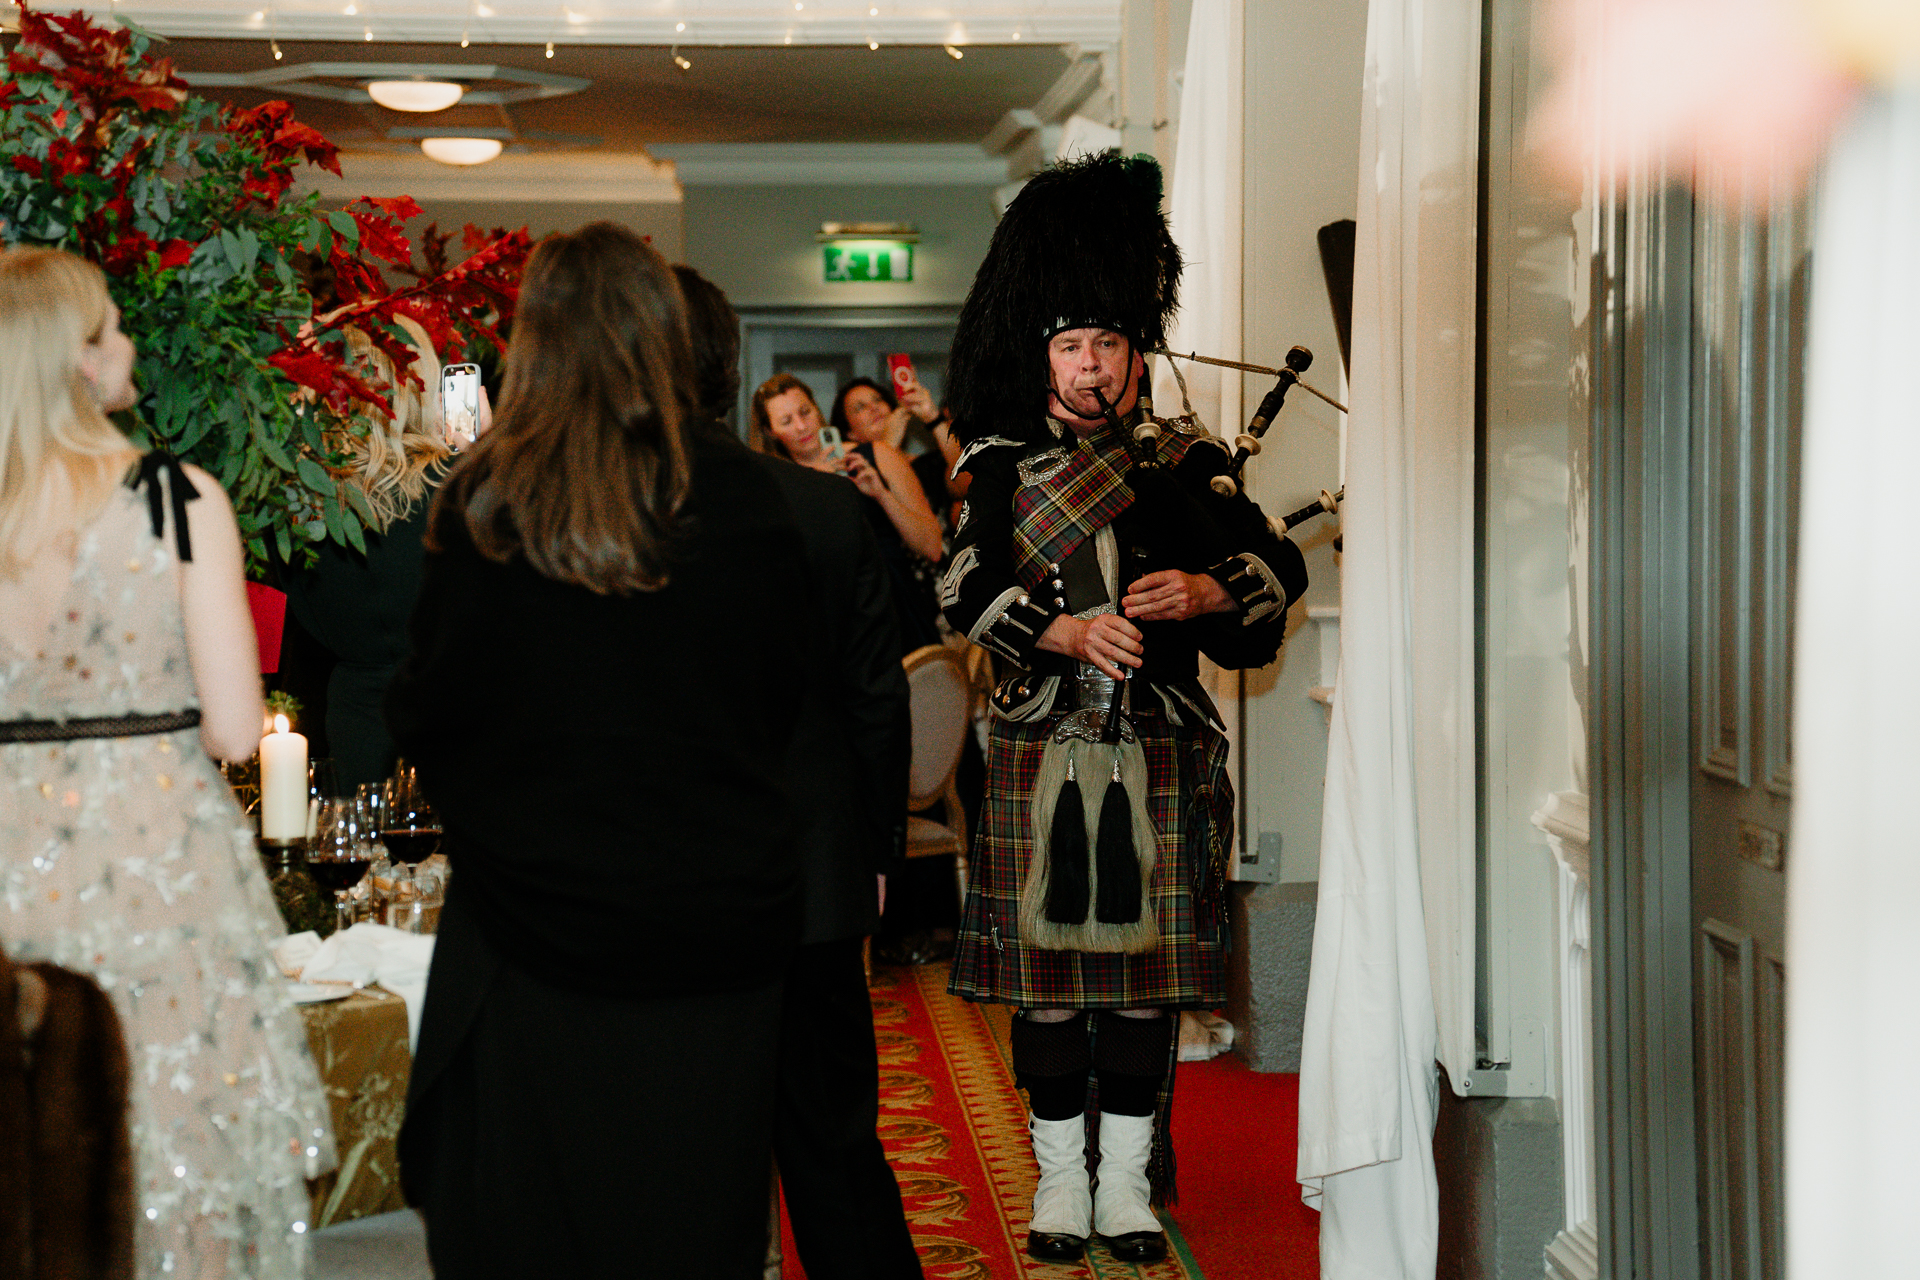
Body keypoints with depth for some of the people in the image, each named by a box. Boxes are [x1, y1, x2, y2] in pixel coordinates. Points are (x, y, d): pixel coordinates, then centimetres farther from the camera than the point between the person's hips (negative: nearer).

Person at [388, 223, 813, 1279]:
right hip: (717, 932, 1)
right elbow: (791, 695, 4)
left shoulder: (482, 507, -10)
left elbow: (425, 712, -2)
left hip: (532, 924, -1)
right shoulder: (744, 504, -7)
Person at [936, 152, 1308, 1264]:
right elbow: (970, 592, -9)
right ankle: (1062, 1180, 15)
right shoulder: (1002, 470, 4)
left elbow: (1277, 567, 5)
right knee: (1047, 968, 3)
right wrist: (1069, 632, -25)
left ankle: (1130, 1183, 15)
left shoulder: (1183, 463, 7)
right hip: (1042, 750, -1)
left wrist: (1203, 591, -16)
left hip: (1161, 754, 1)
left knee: (1147, 971, 4)